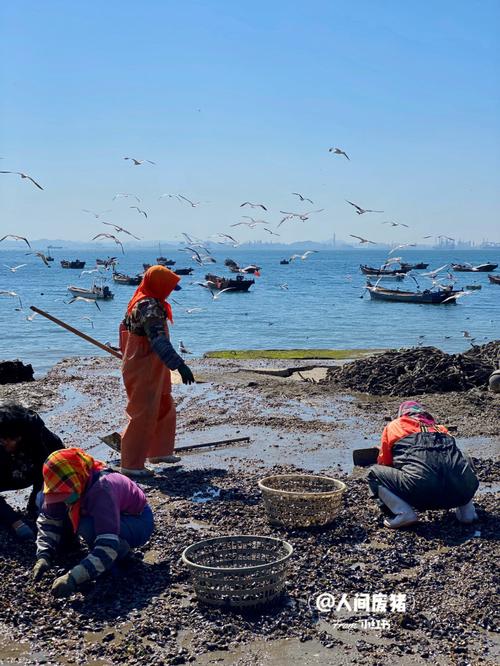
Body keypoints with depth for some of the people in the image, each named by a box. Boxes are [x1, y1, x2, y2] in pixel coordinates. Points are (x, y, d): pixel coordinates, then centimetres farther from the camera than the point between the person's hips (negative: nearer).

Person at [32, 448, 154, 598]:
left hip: (139, 522, -8)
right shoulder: (64, 485, -20)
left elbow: (108, 547, -44)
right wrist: (43, 556, -22)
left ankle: (122, 549, -8)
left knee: (88, 527, -38)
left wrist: (73, 577, -50)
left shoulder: (102, 489, -39)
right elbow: (47, 520, -8)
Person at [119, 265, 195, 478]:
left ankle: (159, 452, 33)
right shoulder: (150, 306, -22)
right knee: (143, 415, -3)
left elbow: (125, 327, 22)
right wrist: (179, 364, -39)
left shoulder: (140, 301, 11)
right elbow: (158, 340, -33)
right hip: (144, 372, -10)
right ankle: (131, 465, 5)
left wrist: (127, 353, 34)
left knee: (165, 408, 20)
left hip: (152, 370, 10)